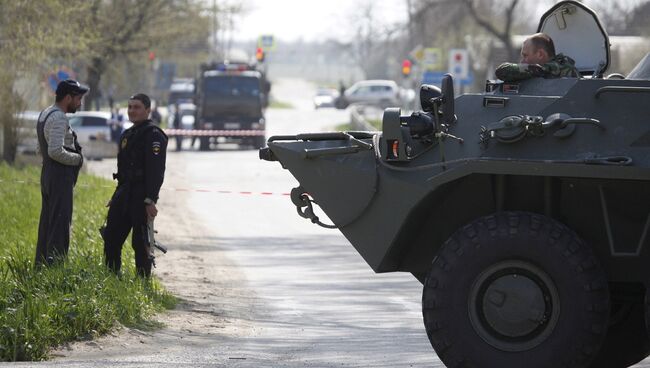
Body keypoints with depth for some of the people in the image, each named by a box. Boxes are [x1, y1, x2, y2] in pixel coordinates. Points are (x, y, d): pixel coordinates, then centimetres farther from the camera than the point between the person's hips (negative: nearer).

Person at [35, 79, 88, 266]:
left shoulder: (45, 114, 15)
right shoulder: (59, 118, -17)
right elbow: (56, 151, -27)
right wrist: (78, 159, -12)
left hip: (47, 173, 10)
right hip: (60, 176, -10)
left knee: (47, 223, 14)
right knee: (60, 224, -10)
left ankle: (41, 263, 19)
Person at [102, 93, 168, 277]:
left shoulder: (153, 135, -11)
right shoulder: (127, 134, 17)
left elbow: (156, 171, -18)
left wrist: (150, 201, -24)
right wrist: (117, 197, 22)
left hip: (141, 197, -9)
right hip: (125, 193, 9)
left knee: (140, 242, -5)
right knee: (111, 238, 10)